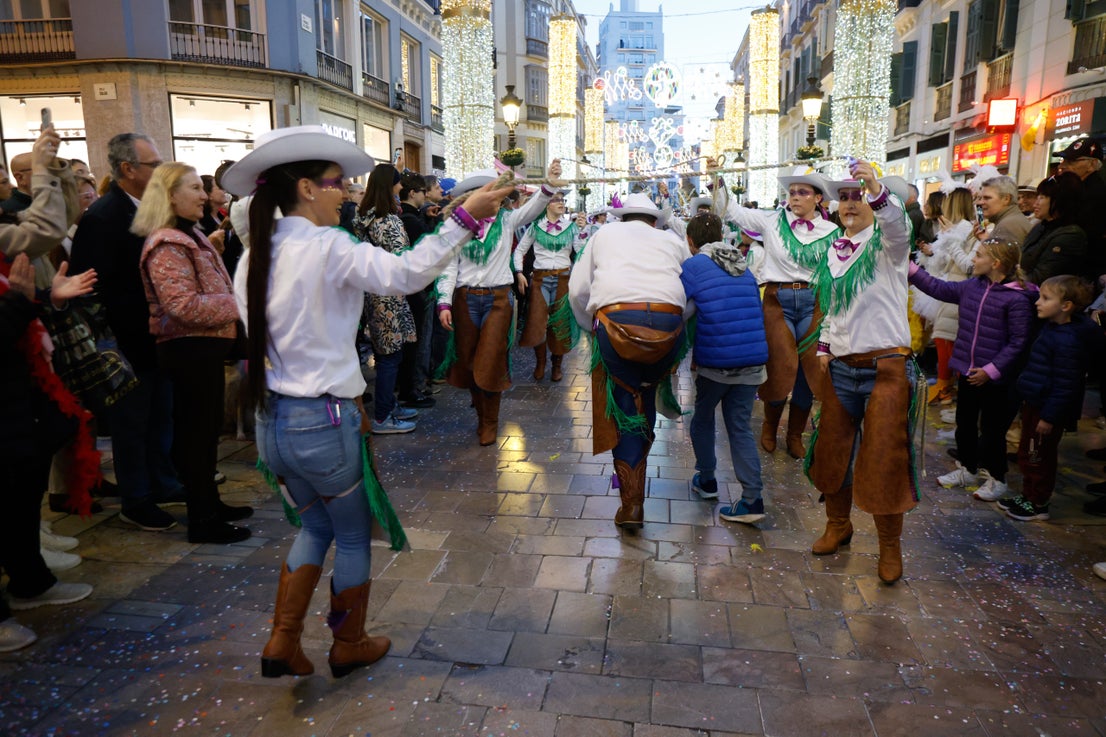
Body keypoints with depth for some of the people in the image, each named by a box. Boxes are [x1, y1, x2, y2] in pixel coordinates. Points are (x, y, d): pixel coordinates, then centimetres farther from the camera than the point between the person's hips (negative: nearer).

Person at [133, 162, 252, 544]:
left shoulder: (191, 234, 14)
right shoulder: (167, 245, -18)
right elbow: (184, 306, -26)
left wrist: (235, 305, 7)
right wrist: (237, 306, -15)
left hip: (204, 345, 10)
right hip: (190, 348, -10)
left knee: (208, 427, 18)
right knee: (197, 431, -1)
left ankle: (210, 502, 32)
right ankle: (201, 521, 11)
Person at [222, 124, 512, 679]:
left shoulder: (256, 255, 6)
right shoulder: (327, 247, -17)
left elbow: (256, 332, 11)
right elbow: (404, 273, -32)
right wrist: (464, 219, -32)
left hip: (272, 420, 7)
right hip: (325, 421, -7)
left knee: (316, 525, 26)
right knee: (353, 536, 15)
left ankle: (283, 643, 26)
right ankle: (349, 646, 33)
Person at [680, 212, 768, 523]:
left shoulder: (691, 268, -4)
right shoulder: (745, 269, 14)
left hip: (715, 362, -4)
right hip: (753, 360, 4)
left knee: (702, 419, 19)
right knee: (740, 427, 8)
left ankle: (706, 480, 32)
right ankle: (752, 498, 1)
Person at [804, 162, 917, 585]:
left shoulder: (887, 244, -4)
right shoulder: (832, 252, 12)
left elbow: (898, 224, -30)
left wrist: (875, 186, -46)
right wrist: (824, 345, 11)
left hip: (886, 367, -5)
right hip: (842, 368, 6)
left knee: (884, 459, 0)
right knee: (832, 451, 12)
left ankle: (890, 546, 18)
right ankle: (838, 526, 33)